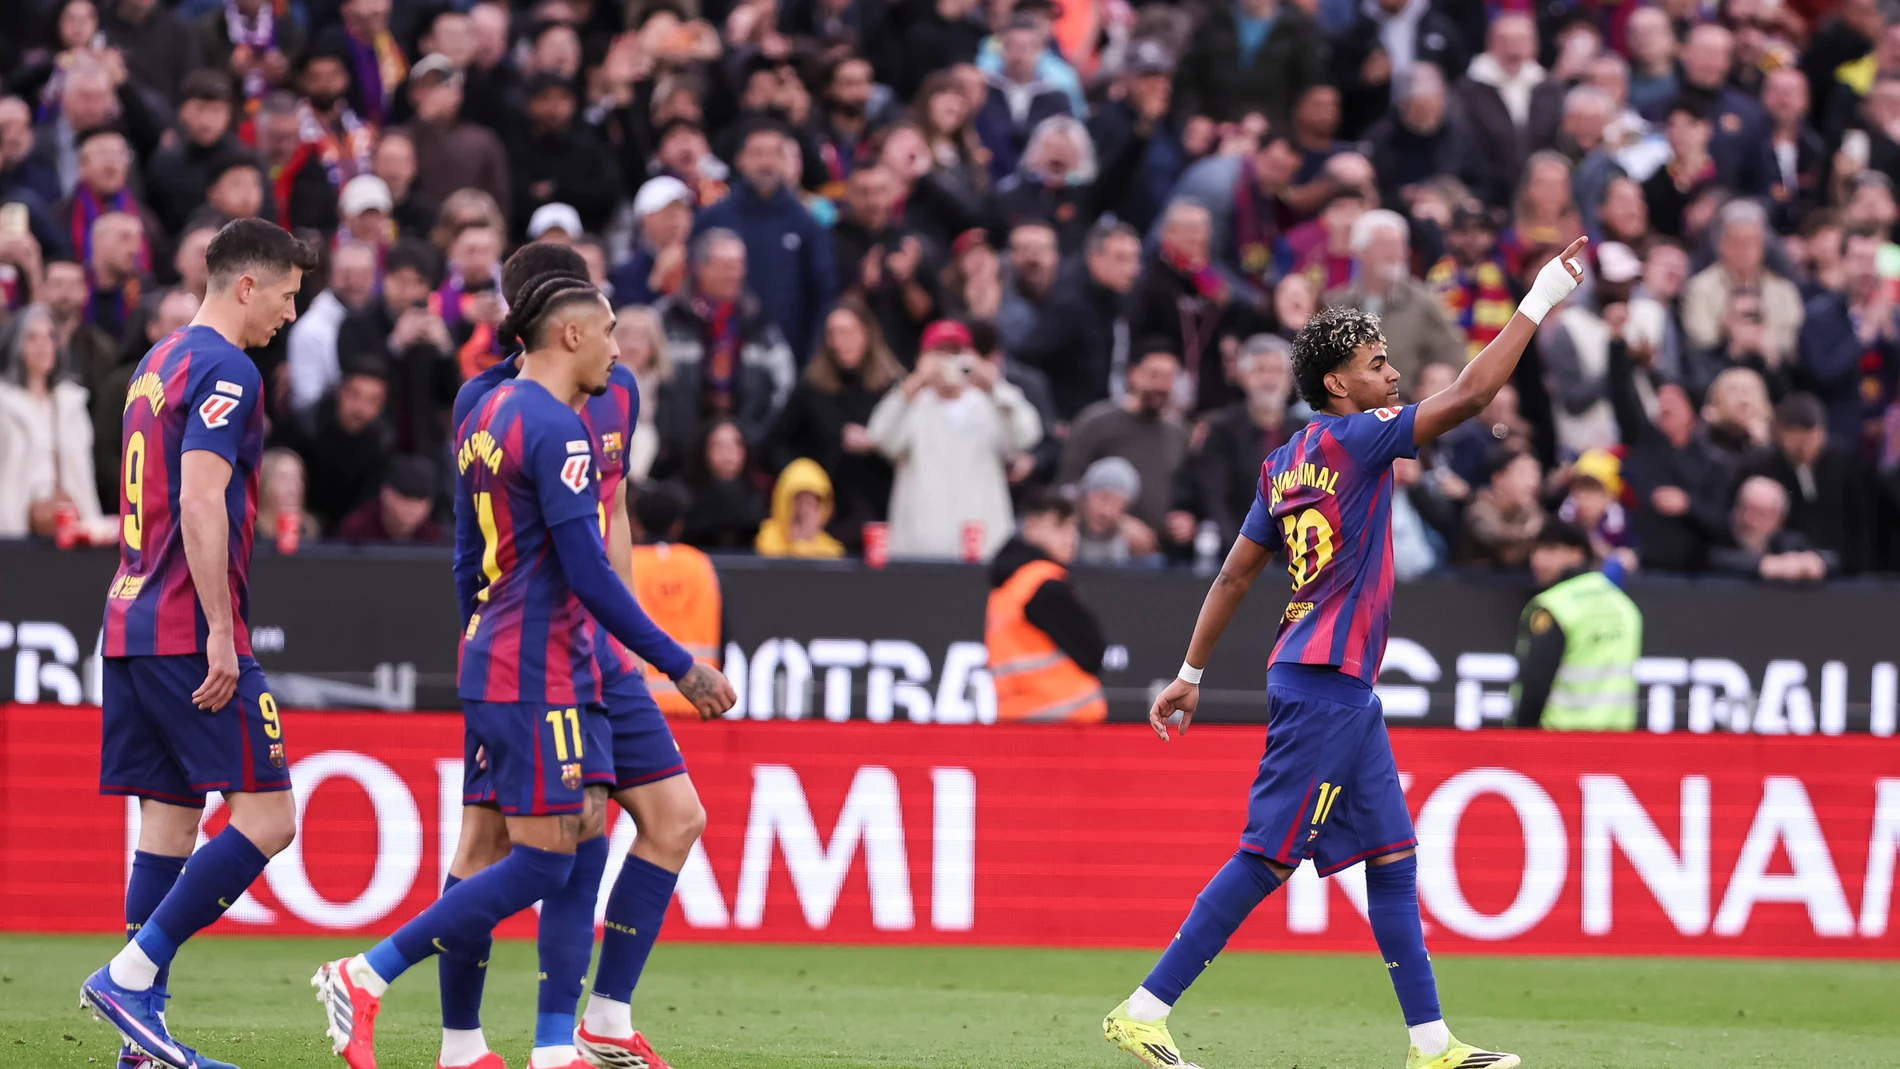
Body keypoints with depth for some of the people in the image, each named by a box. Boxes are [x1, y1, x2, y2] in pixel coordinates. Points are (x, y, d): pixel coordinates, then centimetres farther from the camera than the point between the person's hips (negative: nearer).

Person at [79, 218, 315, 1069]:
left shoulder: (160, 362, 19)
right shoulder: (224, 370, -10)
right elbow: (202, 503, -19)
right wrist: (220, 632, -20)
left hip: (132, 629, 10)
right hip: (190, 633, -10)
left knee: (170, 817, 8)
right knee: (266, 818, -7)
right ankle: (131, 975, -12)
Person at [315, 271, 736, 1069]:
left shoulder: (485, 415, 14)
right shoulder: (557, 428, -15)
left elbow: (466, 561, 20)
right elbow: (588, 573, -18)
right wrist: (680, 667, -13)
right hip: (542, 674, -10)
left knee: (587, 850, 8)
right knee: (541, 862, -6)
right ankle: (364, 979, -5)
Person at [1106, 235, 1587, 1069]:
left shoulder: (1286, 464, 14)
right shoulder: (1352, 437, -9)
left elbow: (1235, 573, 17)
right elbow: (1469, 396, -14)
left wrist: (1191, 675, 21)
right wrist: (1540, 303, -8)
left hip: (1341, 688, 10)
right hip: (1326, 682, -10)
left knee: (1392, 854, 10)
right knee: (1268, 855, -10)